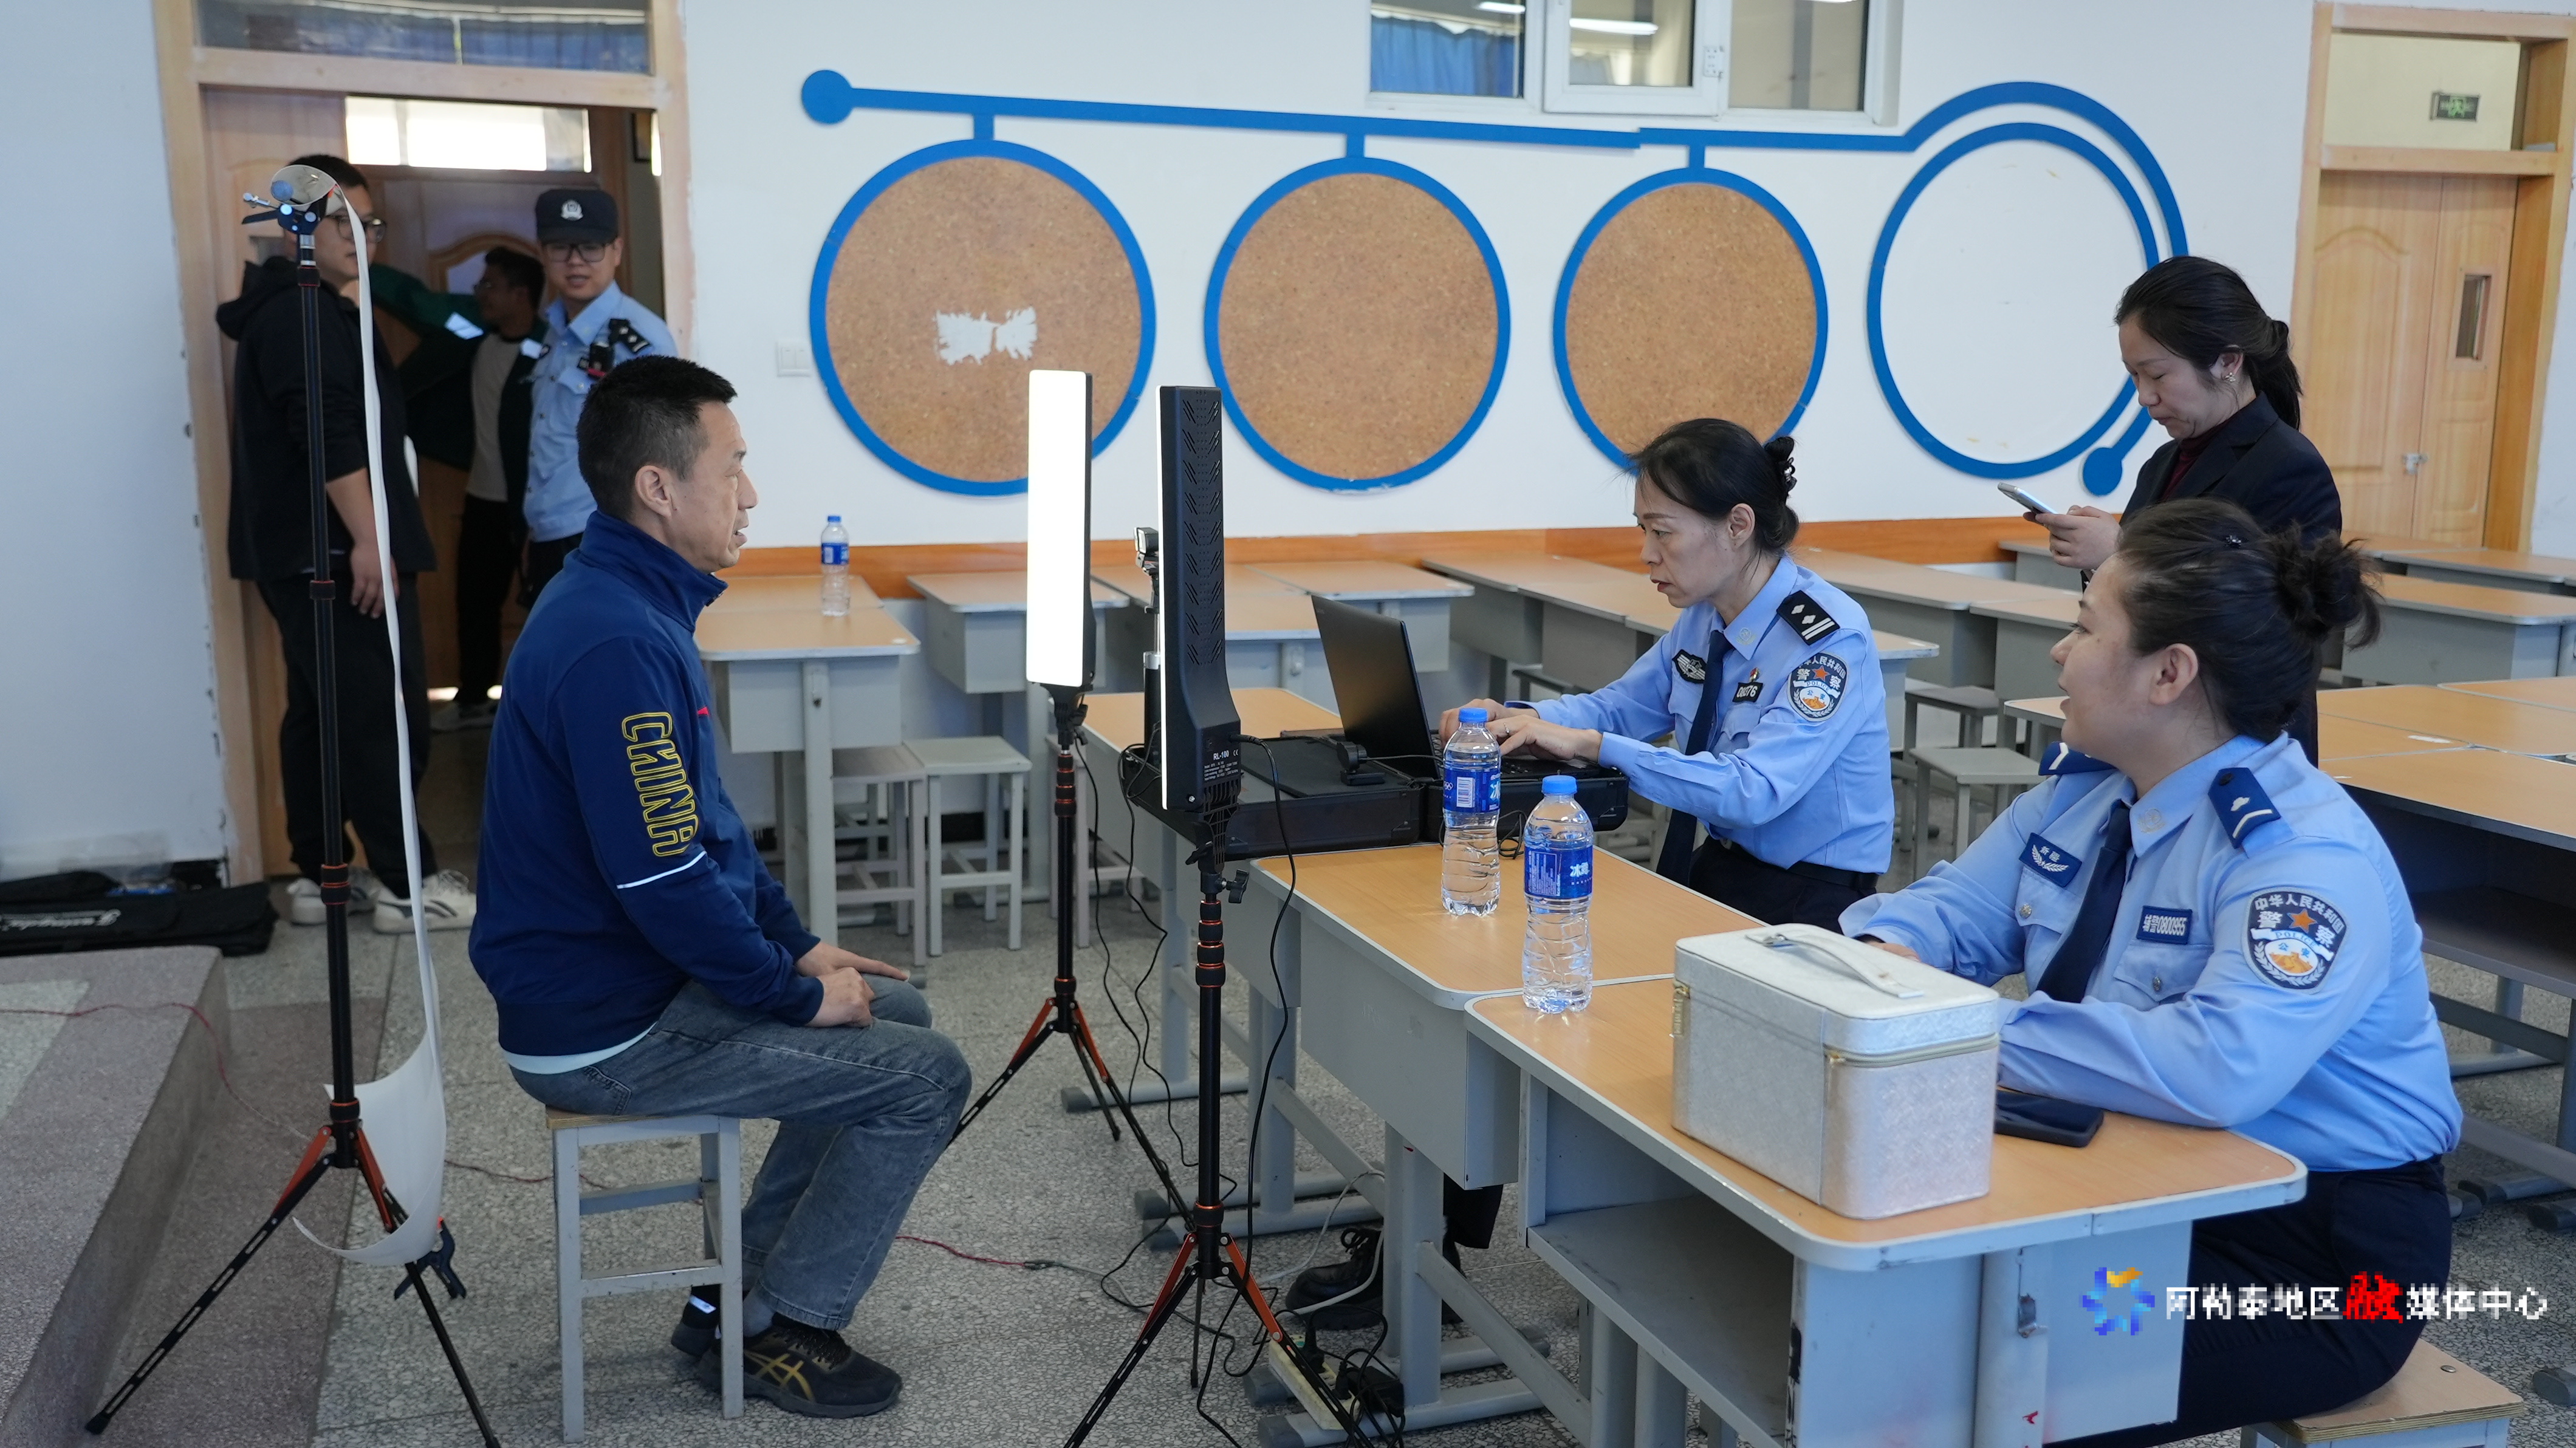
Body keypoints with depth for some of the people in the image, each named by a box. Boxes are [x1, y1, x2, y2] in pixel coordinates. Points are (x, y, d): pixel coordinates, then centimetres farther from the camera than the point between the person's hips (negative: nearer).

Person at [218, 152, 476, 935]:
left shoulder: (297, 308, 20)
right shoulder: (301, 312, -13)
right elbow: (330, 432, -23)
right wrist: (368, 536, -26)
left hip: (305, 550, 11)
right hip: (335, 552, -11)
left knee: (321, 712, 12)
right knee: (386, 716, -8)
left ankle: (319, 876, 17)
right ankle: (409, 884, -4)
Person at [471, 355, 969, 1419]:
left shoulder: (626, 602, 9)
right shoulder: (616, 643, -26)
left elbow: (704, 821, 17)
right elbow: (665, 879, -28)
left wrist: (799, 945, 12)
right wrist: (797, 993, -15)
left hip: (627, 972, 10)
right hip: (605, 1030, -10)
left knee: (895, 1011, 18)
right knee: (925, 1077, -8)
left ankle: (738, 1293, 22)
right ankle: (775, 1333, 8)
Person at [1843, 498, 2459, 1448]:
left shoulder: (2306, 857, -25)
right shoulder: (2084, 785, 2)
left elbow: (2219, 1069, -40)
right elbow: (1954, 905, 7)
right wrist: (1887, 954, -16)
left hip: (2315, 1255, -7)